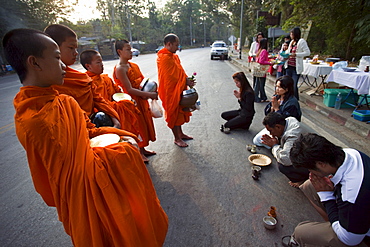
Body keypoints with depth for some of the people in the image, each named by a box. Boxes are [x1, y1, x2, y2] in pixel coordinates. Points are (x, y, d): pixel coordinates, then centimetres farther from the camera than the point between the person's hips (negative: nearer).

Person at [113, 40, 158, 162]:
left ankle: (142, 149, 32)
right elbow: (129, 89, -23)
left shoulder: (134, 65, 9)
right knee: (137, 125, 1)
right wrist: (148, 94, -27)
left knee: (145, 123, 15)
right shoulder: (119, 69, -16)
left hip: (141, 100, 8)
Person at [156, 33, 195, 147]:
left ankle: (180, 134, 32)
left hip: (177, 89, 10)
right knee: (174, 114, 1)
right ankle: (177, 138, 14)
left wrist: (187, 79, -3)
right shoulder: (165, 58, -19)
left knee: (179, 112, 17)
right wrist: (186, 82, -15)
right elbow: (171, 77, -22)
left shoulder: (173, 56, 12)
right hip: (170, 91, -10)